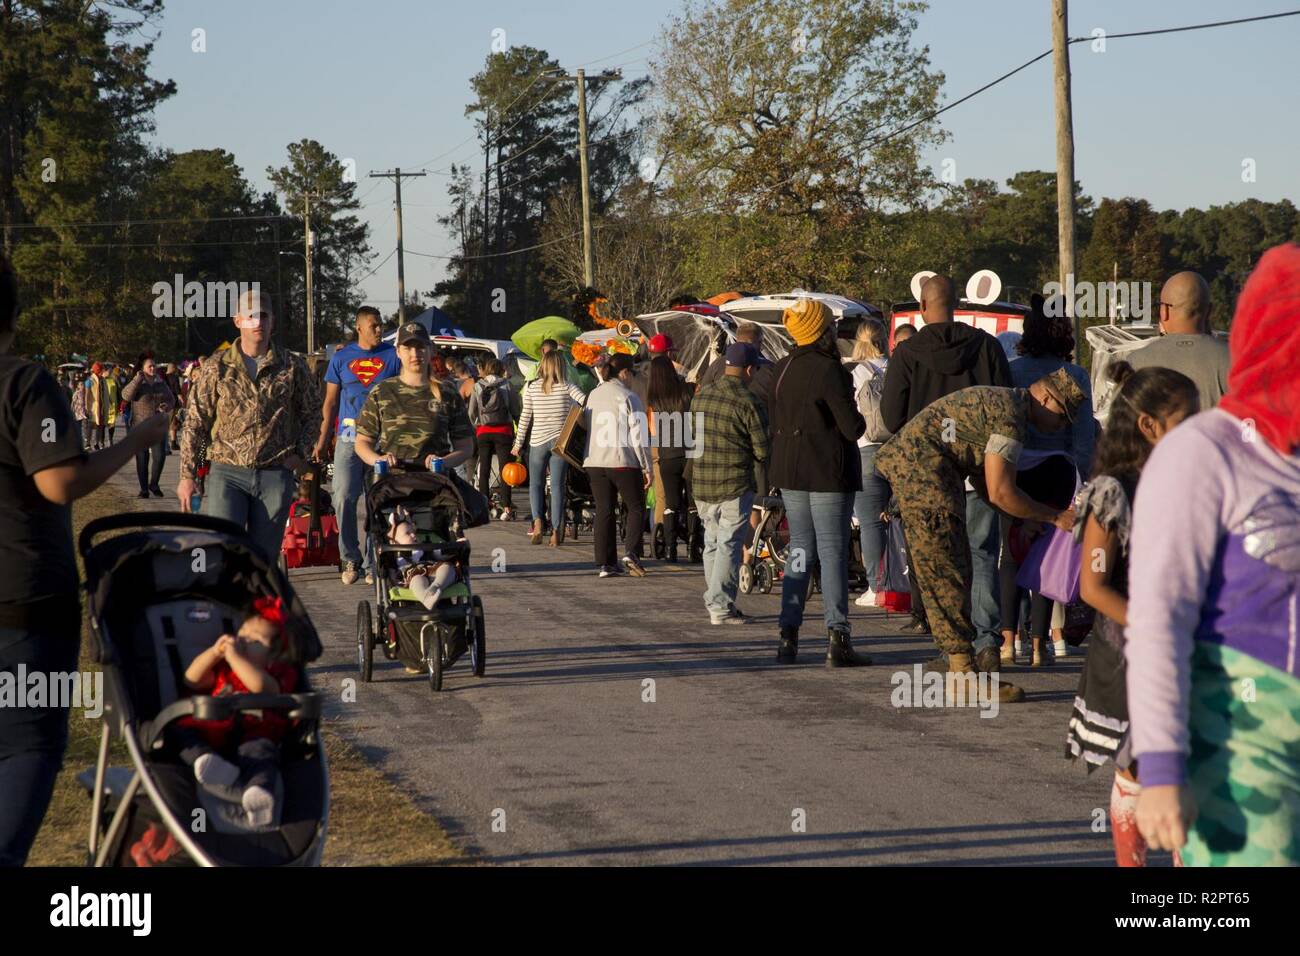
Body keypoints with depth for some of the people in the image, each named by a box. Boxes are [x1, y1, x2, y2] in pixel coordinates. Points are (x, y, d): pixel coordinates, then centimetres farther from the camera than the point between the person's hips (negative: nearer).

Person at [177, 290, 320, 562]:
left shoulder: (292, 366, 4)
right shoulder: (217, 367, 2)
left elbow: (312, 412, 16)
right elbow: (195, 424, 4)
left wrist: (300, 453, 2)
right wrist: (187, 475, 0)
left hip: (276, 475, 1)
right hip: (227, 473, -1)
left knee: (264, 556, 5)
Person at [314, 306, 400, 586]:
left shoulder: (393, 356, 6)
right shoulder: (342, 358, 9)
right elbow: (330, 402, 12)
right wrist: (323, 440, 6)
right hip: (349, 437, 0)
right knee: (344, 498, -10)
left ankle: (372, 562, 8)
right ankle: (350, 558, 3)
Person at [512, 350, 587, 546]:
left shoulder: (531, 387, -1)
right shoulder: (566, 386, -4)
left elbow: (525, 417, 2)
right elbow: (586, 402, -16)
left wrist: (518, 443, 9)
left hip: (537, 441, 0)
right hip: (560, 440, 0)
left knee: (536, 484, 13)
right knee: (557, 486, 4)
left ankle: (537, 521, -8)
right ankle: (556, 531, -1)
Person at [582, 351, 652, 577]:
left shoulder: (593, 395, 11)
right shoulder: (628, 397, -9)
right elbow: (639, 436, -11)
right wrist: (646, 467, -7)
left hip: (594, 462, 5)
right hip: (623, 462, -5)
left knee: (604, 512, 8)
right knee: (636, 508, 7)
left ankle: (606, 563, 4)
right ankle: (630, 552, -11)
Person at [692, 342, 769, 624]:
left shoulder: (701, 395, 7)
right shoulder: (747, 402, -13)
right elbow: (763, 450, -10)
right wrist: (758, 464, 11)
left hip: (701, 484, 6)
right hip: (735, 484, -6)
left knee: (712, 542, 16)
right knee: (729, 544, -2)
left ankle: (714, 601, 20)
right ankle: (721, 606, -3)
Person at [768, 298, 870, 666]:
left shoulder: (781, 370, 7)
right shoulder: (828, 370, -16)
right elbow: (852, 427, -15)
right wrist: (859, 421, 6)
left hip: (790, 473, 7)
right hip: (829, 473, -7)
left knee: (800, 549, 13)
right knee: (833, 551, -4)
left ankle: (788, 636, 9)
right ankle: (837, 639, -8)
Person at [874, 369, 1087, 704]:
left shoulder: (1000, 401, 20)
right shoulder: (1010, 415, -13)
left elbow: (983, 481, 25)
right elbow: (1000, 493, -15)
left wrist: (1021, 521, 20)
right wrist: (1055, 517, -5)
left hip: (906, 463, 11)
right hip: (923, 471, -11)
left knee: (948, 573, 13)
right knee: (947, 574, -8)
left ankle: (962, 661, 18)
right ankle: (965, 672, -6)